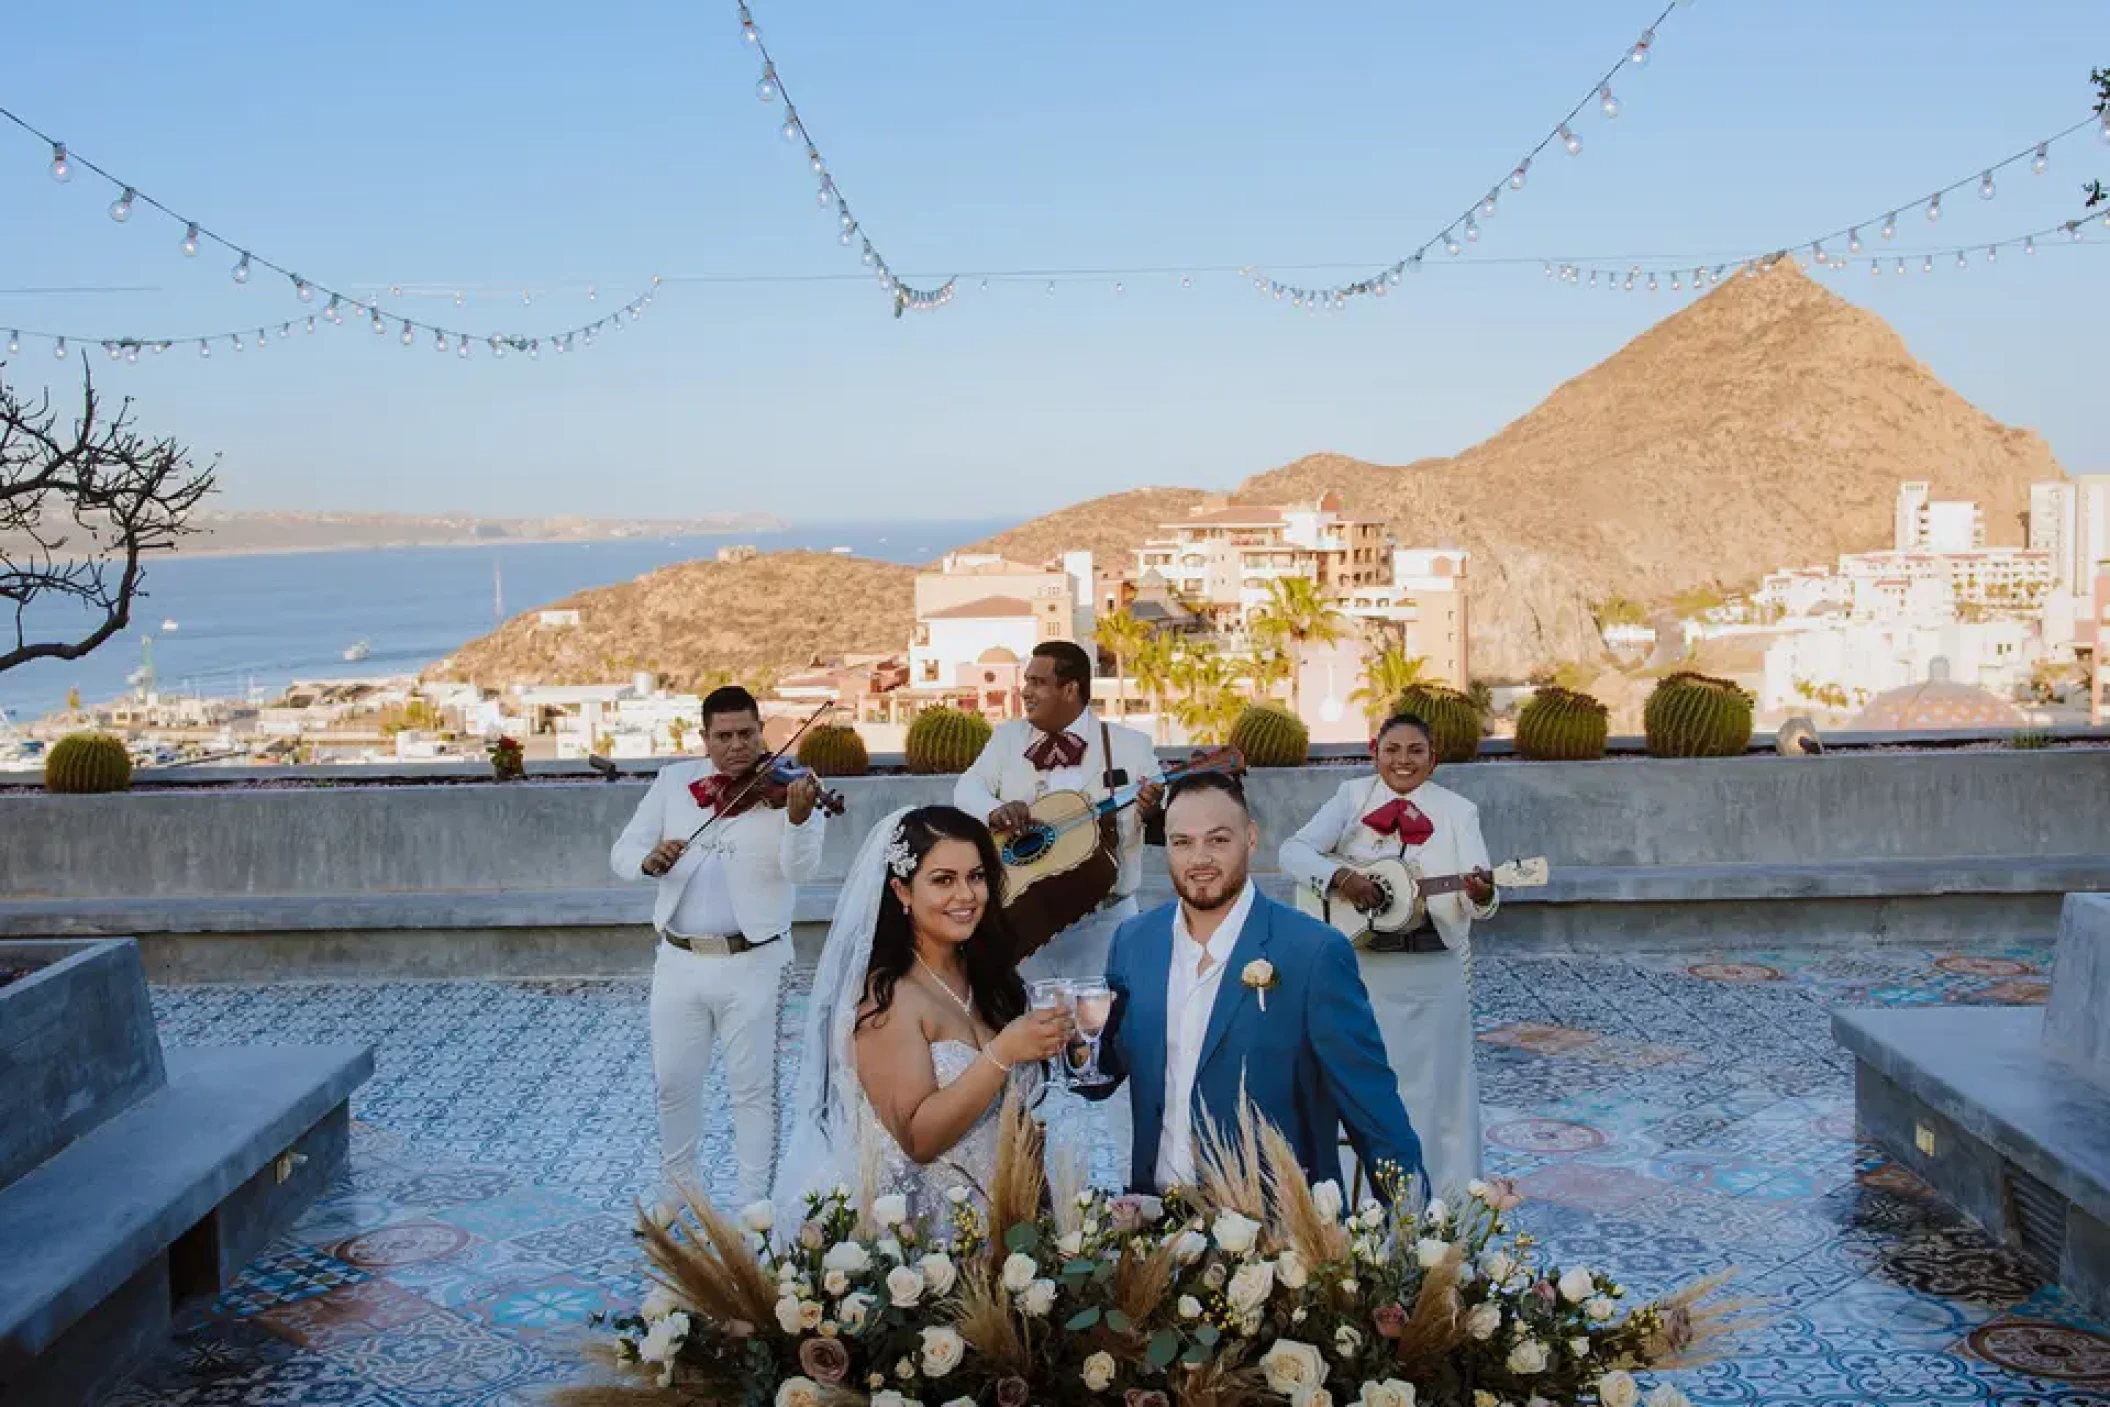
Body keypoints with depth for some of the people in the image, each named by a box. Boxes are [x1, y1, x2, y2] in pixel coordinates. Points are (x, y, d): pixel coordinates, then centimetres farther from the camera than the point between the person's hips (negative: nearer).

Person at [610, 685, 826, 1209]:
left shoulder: (785, 787, -8)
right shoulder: (673, 780, 3)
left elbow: (801, 870, -21)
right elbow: (622, 851, 2)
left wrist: (799, 817, -41)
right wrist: (648, 861, -22)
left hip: (753, 963, -3)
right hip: (679, 961, 4)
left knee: (752, 1088, 6)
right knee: (673, 1083, 15)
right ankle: (677, 1193, 36)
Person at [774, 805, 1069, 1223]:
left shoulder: (984, 972, 4)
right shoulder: (884, 995, -14)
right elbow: (916, 1138, -19)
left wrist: (1039, 1045, -3)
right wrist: (1003, 1052, -24)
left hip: (991, 1206, 4)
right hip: (912, 1217, -4)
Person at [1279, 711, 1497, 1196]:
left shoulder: (1458, 811, 1)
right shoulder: (1353, 797, 3)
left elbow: (1478, 901, -8)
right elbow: (1293, 851, -6)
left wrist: (1481, 895, -31)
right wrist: (1339, 876, -23)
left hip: (1434, 970, -1)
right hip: (1358, 965, 1)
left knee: (1435, 1087, 6)